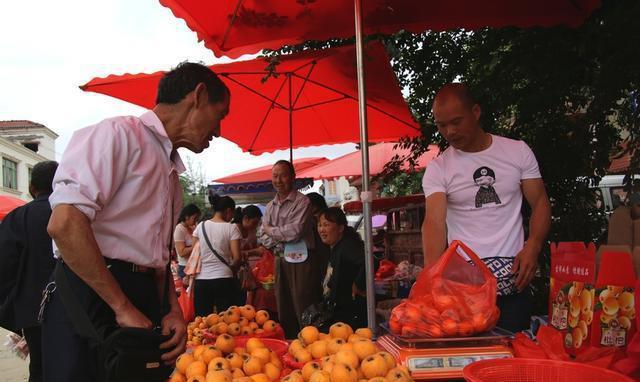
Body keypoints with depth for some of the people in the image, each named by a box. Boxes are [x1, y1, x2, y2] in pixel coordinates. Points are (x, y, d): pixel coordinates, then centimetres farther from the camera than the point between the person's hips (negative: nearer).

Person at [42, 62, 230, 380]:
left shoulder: (171, 169, 20)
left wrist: (173, 310, 5)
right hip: (90, 298, -8)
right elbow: (64, 224, -21)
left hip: (145, 300, 8)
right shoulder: (118, 134, -8)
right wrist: (123, 307, -17)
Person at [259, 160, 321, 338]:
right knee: (284, 312, 12)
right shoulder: (270, 207, 13)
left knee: (304, 315, -4)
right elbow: (264, 238, 10)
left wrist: (271, 230, -3)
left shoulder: (302, 202, -8)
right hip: (281, 262, 7)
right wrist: (279, 243, -10)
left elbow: (294, 232, -18)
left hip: (301, 262, -7)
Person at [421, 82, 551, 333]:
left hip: (513, 280, 1)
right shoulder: (437, 169, -1)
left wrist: (533, 247, -12)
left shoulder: (518, 151, 4)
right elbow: (434, 223, -12)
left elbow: (540, 202, 7)